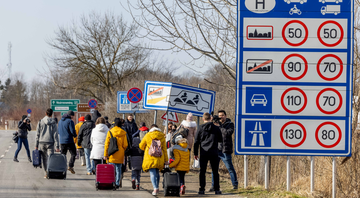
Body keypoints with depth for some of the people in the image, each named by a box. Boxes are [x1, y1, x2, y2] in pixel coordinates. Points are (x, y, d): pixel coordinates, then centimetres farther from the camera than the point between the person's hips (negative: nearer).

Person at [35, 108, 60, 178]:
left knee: (44, 158, 9)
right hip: (50, 143, -1)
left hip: (42, 143, 1)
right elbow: (55, 135, -4)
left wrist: (36, 145, 6)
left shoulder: (40, 122, 1)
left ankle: (46, 173, 7)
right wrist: (57, 146, -4)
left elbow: (37, 134, 2)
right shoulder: (53, 123, -1)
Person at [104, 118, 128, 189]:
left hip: (112, 154, -1)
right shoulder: (123, 133, -1)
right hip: (120, 155, 1)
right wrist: (124, 154, 13)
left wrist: (105, 154, 0)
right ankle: (117, 183, 6)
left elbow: (107, 144, -4)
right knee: (118, 169, 7)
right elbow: (125, 145, 1)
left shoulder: (110, 132, -5)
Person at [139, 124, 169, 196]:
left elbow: (141, 146, 9)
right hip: (159, 158, 3)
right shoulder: (162, 137, 3)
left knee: (152, 173, -5)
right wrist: (166, 160, 9)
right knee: (157, 172, 20)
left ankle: (155, 188, -19)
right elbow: (164, 149, 5)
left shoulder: (147, 135, -1)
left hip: (150, 157, -3)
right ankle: (156, 188, 28)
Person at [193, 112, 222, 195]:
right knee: (215, 172, 6)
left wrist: (195, 153, 10)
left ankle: (202, 189, 0)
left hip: (204, 153, 0)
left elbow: (196, 141, 3)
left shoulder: (200, 128, 0)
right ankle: (217, 189, 3)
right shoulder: (216, 128, 1)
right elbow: (220, 140, 11)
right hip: (214, 153, 0)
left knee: (202, 172, 4)